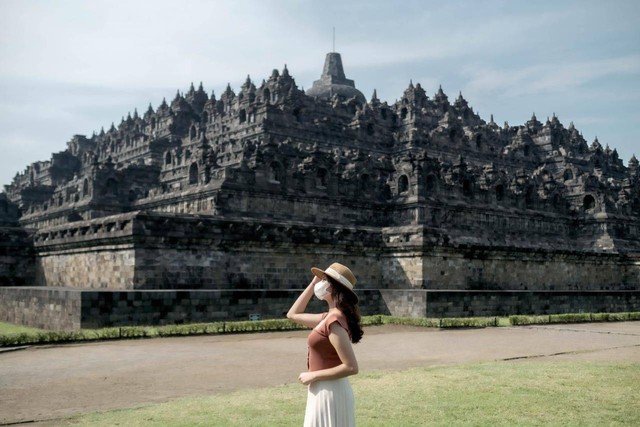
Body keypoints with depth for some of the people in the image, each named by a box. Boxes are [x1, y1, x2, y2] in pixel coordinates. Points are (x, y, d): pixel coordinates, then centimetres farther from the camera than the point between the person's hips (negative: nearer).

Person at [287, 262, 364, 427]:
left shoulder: (334, 321, -21)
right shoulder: (330, 317, 7)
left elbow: (351, 367, -25)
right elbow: (293, 314, 20)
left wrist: (313, 376, -17)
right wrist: (313, 283, 12)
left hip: (329, 392, -9)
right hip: (325, 391, 9)